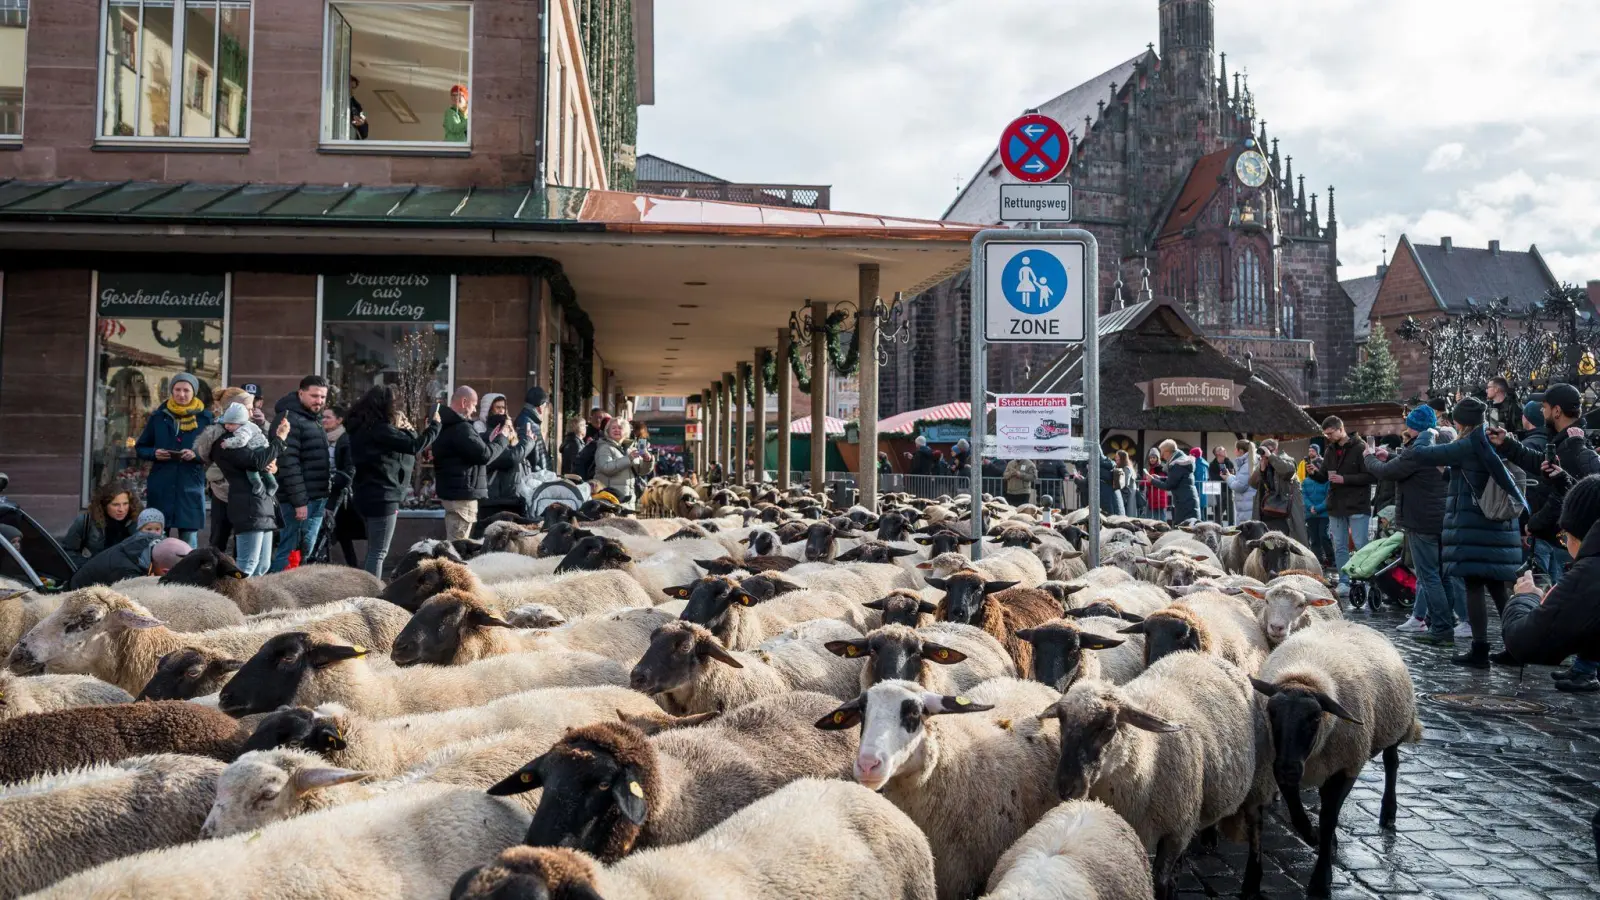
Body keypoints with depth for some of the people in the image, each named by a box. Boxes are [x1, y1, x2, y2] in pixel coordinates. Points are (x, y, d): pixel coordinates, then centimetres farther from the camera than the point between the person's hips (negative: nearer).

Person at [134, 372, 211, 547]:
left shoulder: (204, 418, 3)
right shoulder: (159, 416, 8)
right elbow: (139, 448, 13)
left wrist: (196, 455, -17)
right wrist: (154, 453, -8)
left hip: (190, 488, -1)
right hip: (160, 488, 2)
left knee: (189, 544, 0)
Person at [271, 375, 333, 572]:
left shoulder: (315, 420, 19)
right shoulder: (290, 419, -12)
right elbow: (288, 463, -20)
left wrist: (327, 497, 19)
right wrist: (299, 501, -22)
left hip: (317, 498, 10)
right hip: (301, 500, -10)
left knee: (305, 552, 14)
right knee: (291, 553, -9)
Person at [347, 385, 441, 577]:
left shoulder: (363, 427, 12)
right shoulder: (379, 429, -18)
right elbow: (414, 446, -20)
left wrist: (403, 430, 4)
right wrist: (434, 426, -7)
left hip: (368, 495, 10)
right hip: (381, 496, -10)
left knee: (374, 552, 18)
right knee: (379, 553, -6)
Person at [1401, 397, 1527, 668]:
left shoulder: (1469, 445, -12)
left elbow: (1427, 455, -9)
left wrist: (1407, 451, 9)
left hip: (1472, 524, -8)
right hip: (1500, 524, 8)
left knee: (1474, 586, -4)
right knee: (1499, 586, 13)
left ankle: (1480, 650, -4)